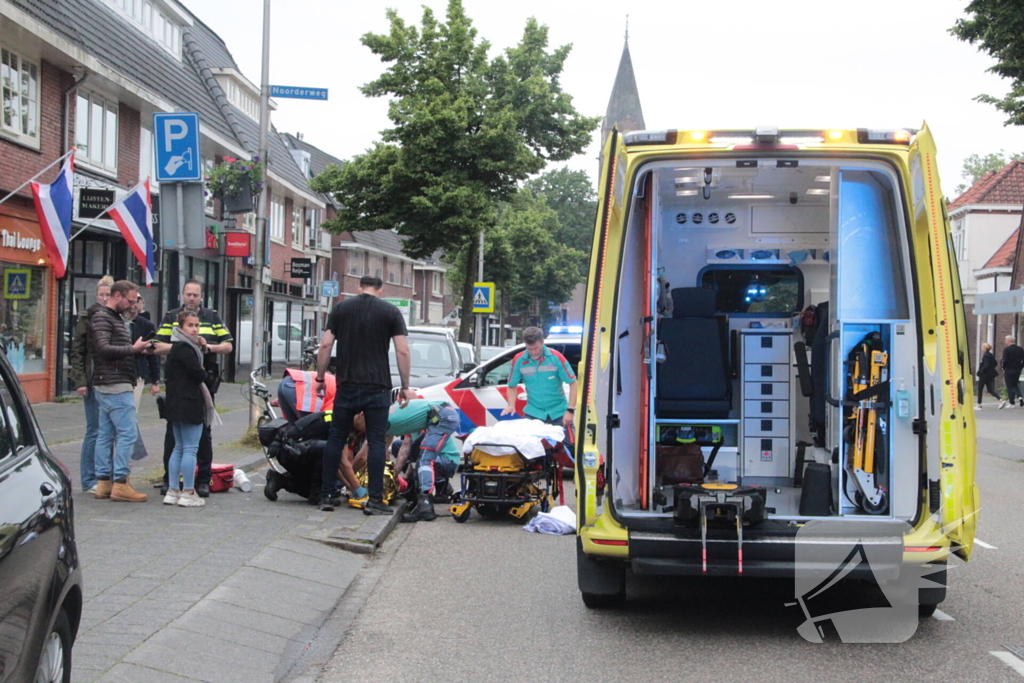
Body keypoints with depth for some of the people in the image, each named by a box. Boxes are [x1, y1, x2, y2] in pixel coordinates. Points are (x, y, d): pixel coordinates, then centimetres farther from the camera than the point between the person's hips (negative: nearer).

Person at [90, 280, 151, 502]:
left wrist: (137, 350, 8)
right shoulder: (101, 318, -9)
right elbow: (104, 349, -21)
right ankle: (120, 484, -10)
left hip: (107, 386, 10)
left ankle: (103, 482, 12)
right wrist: (133, 349, -18)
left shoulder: (115, 318, 22)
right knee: (128, 432, -10)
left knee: (105, 434, 10)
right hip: (115, 384, -10)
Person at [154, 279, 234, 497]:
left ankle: (203, 480, 9)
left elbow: (228, 345, 8)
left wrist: (208, 346, -10)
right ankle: (169, 478, 9)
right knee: (173, 430, 1)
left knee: (203, 431, 4)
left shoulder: (212, 317, 13)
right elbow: (159, 347, 0)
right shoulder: (171, 317, 9)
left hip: (204, 382, 1)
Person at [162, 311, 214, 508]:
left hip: (176, 404, 11)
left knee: (179, 448, 14)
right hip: (189, 405, -11)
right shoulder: (185, 349, -14)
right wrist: (203, 371, 1)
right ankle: (187, 493, -4)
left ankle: (172, 491, 15)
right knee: (190, 448, -6)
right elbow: (199, 375, -18)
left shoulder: (177, 348, 17)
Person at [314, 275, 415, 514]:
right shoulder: (391, 312, 3)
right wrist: (405, 386, 2)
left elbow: (325, 345, 2)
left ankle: (327, 495, 10)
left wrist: (320, 378, 10)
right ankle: (375, 500, -3)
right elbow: (402, 351, -4)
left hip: (347, 385, 2)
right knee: (376, 441, 0)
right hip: (377, 387, -2)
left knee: (336, 438, 10)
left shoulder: (340, 308, 8)